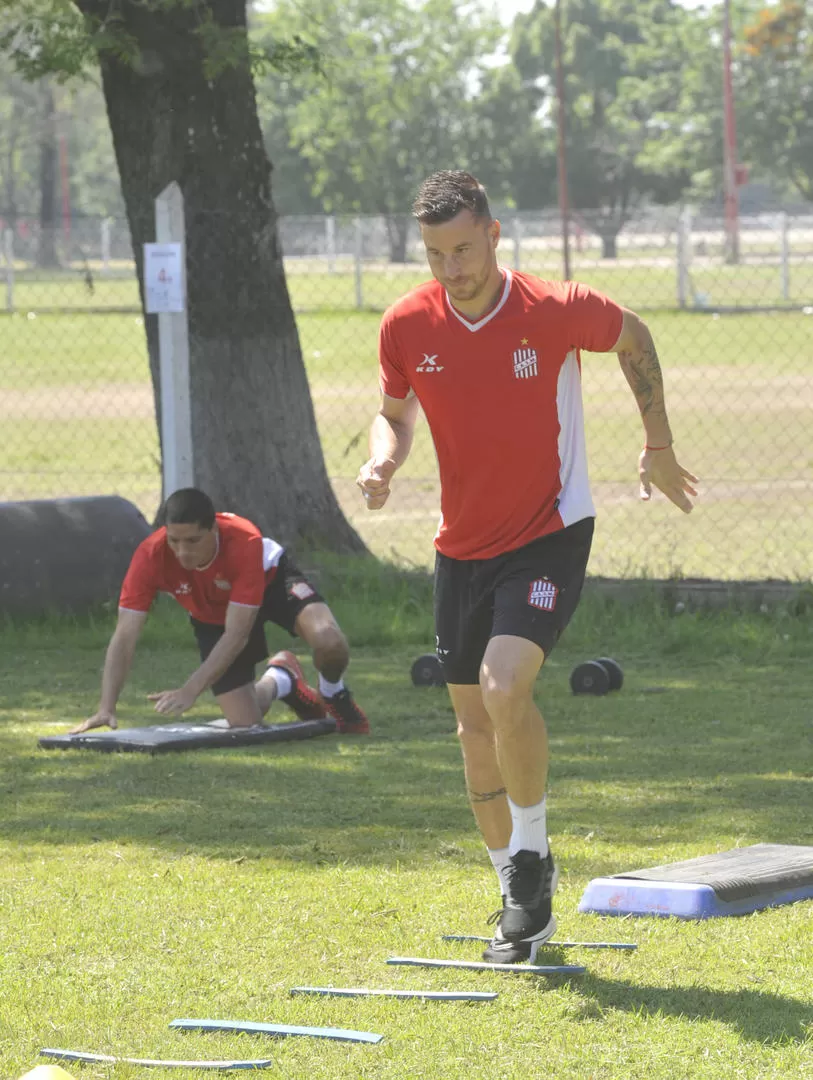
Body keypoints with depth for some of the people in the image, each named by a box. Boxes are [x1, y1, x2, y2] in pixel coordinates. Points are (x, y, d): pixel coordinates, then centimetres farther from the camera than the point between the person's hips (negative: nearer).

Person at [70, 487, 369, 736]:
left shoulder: (245, 543, -41)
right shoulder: (151, 557, -36)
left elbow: (236, 635, -40)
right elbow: (124, 638, -34)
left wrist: (190, 691, -49)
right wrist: (106, 709, -45)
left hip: (270, 582, -2)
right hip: (212, 616, 2)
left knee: (329, 642, -31)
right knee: (245, 723, -5)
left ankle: (334, 695, 7)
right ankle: (277, 681, 32)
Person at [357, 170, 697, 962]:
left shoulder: (558, 311, -16)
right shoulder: (407, 326, -7)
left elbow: (633, 337, 5)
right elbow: (395, 411, 9)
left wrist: (658, 445, 8)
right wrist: (382, 458, -14)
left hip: (550, 533, -5)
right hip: (463, 543, 5)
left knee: (504, 687, -25)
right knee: (473, 718, 9)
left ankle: (532, 856, -4)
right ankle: (521, 896, 24)